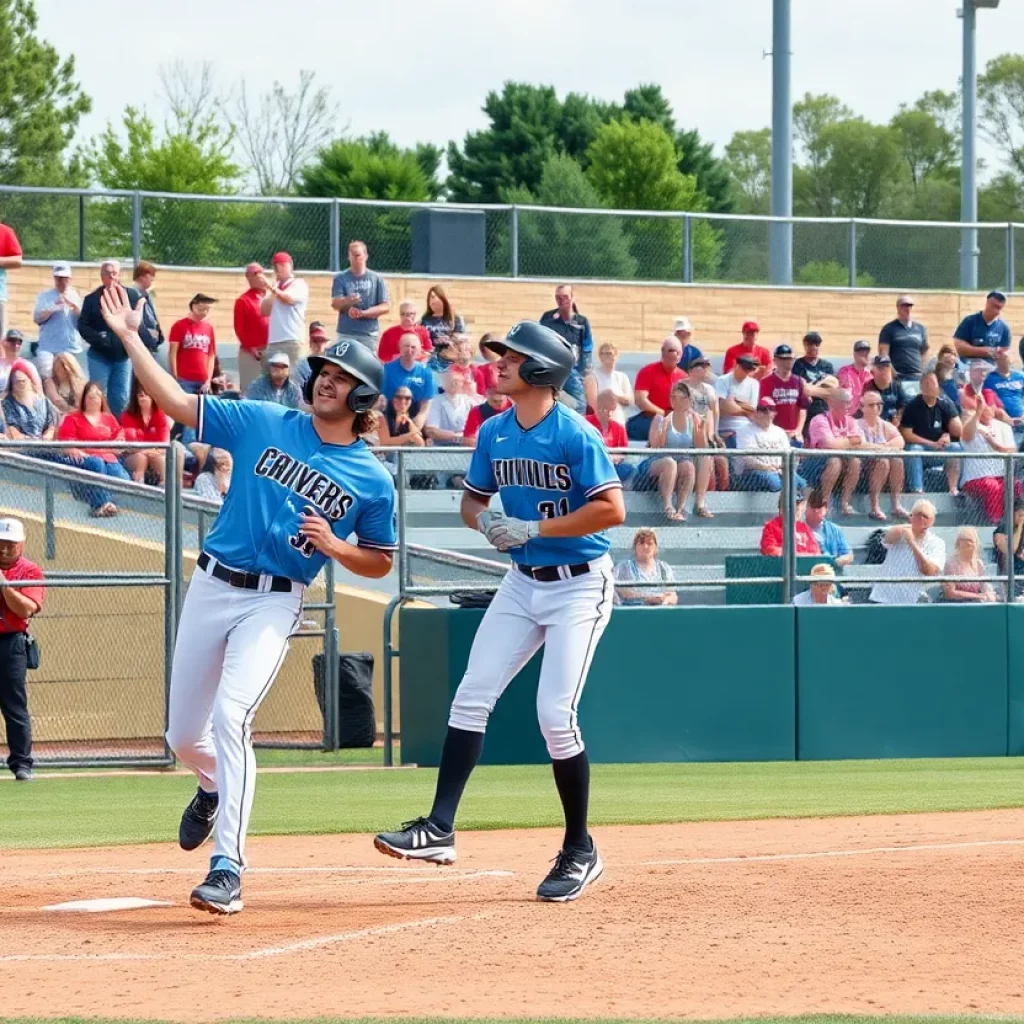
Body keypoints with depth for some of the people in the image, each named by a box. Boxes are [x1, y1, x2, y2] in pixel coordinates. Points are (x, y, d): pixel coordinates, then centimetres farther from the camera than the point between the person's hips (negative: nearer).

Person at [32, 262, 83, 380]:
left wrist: (74, 305, -16)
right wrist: (53, 307, -15)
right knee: (46, 378, -17)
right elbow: (37, 317, -3)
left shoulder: (75, 297, 9)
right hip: (47, 347, -2)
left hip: (70, 347, 2)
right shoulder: (45, 296, 6)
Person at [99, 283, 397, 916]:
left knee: (230, 717, -25)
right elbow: (175, 401, 2)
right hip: (211, 587, 4)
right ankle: (216, 789, 47)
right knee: (184, 734, 10)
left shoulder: (371, 479, -1)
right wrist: (129, 336, -6)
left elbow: (378, 564, 7)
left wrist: (334, 546, -13)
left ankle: (228, 869, -24)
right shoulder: (263, 424, 3)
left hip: (275, 603, -4)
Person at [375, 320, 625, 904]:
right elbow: (473, 500, 15)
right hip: (522, 582, 7)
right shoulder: (495, 433, 4)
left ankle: (580, 851, 2)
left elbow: (612, 509, -22)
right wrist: (485, 519, -9)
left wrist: (533, 528, -22)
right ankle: (440, 829, -3)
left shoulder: (575, 435, -17)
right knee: (472, 697, -3)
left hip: (579, 586, -7)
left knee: (556, 713, -12)